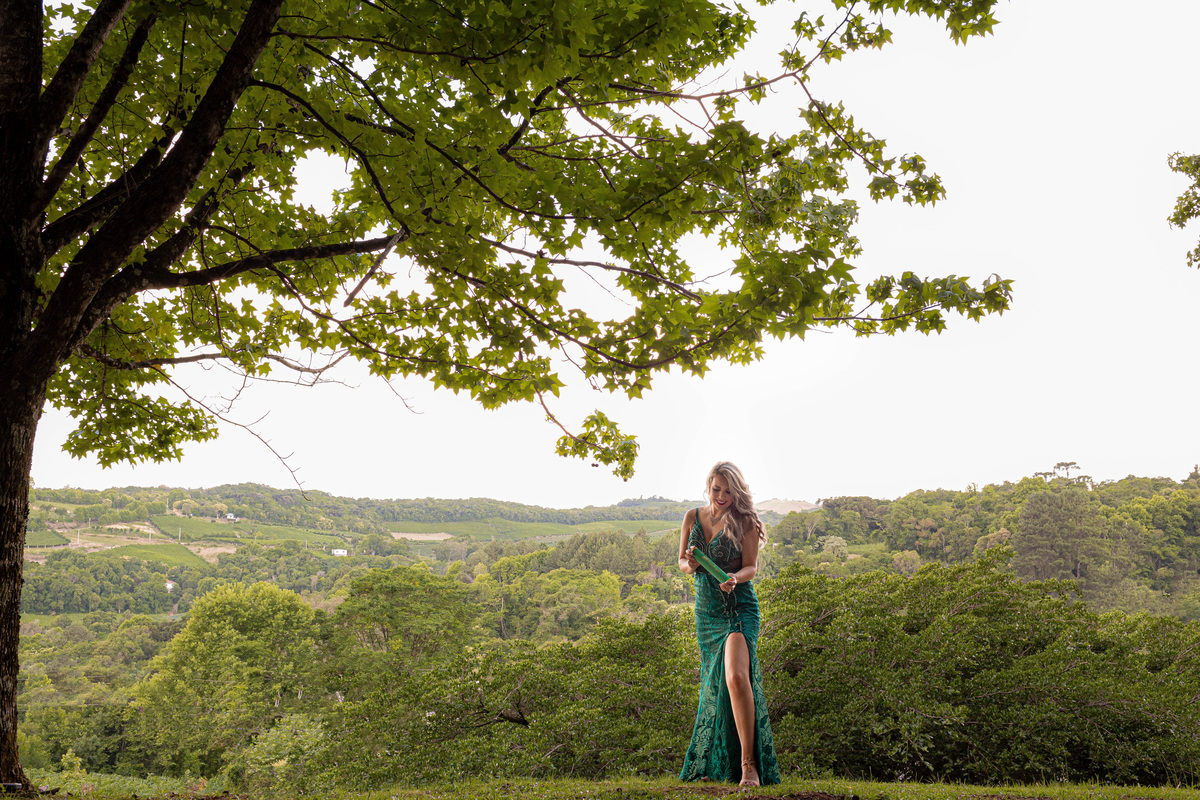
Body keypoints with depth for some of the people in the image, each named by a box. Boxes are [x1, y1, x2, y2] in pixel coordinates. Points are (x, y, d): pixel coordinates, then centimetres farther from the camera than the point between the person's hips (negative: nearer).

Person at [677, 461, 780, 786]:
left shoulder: (745, 521, -5)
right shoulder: (692, 517, 6)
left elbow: (751, 567, -7)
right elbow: (682, 561, 13)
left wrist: (734, 578, -28)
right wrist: (690, 565, -11)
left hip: (739, 607, -5)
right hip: (705, 610, 5)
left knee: (736, 677, -23)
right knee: (713, 684, 11)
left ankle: (749, 764, -16)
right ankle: (714, 766, 25)